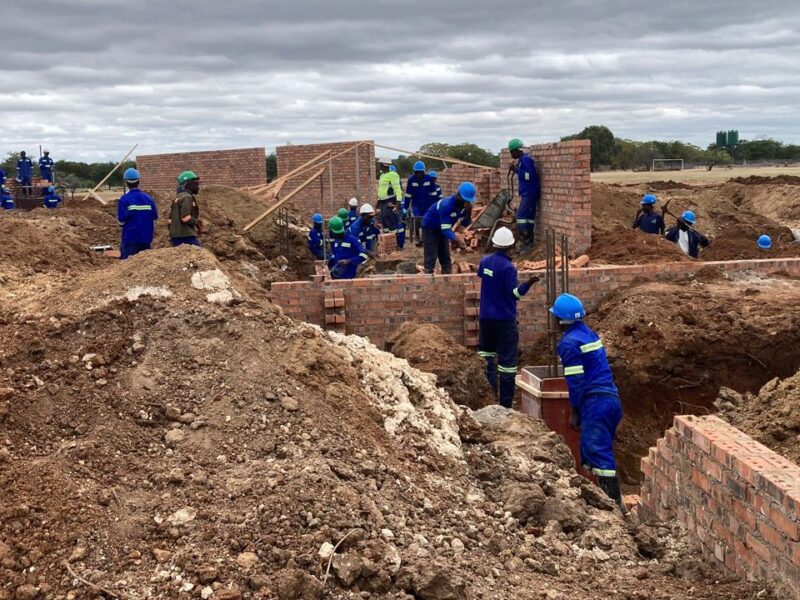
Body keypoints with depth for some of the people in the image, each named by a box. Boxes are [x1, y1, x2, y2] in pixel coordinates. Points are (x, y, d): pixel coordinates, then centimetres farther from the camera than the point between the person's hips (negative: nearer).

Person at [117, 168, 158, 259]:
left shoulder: (125, 199, -10)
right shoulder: (148, 198, 2)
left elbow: (121, 220, -14)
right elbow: (155, 218, 5)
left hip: (130, 239, -4)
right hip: (146, 238, 4)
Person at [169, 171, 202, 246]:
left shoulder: (177, 198, 18)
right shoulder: (187, 197, -11)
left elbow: (170, 220, 19)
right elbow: (186, 218, -21)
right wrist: (197, 222, -6)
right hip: (187, 236, -10)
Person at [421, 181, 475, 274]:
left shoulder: (465, 204, -13)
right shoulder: (447, 205, -35)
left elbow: (466, 224, -6)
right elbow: (446, 229, -36)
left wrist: (468, 212, -24)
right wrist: (456, 239, -49)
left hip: (442, 229, 8)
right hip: (430, 228, -8)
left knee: (446, 259, 10)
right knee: (430, 260, -12)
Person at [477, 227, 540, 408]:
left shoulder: (484, 261, 3)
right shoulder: (508, 267, -17)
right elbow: (514, 292, -18)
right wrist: (528, 283, -31)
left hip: (486, 317, 6)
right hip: (505, 319, -6)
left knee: (487, 354, 19)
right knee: (507, 360, -1)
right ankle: (505, 403, -1)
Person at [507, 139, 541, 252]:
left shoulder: (526, 159, -15)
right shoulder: (522, 159, 16)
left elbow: (530, 176, -23)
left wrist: (516, 170, -17)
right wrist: (516, 170, 9)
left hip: (529, 193, -11)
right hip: (528, 193, 11)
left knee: (521, 218, -13)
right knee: (529, 217, 11)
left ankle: (527, 242, -13)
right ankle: (529, 243, 15)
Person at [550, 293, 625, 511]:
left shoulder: (569, 343, -11)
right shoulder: (590, 333, 16)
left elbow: (575, 380, -13)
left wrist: (574, 411, -4)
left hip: (595, 402, -9)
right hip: (612, 398, 9)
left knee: (599, 453, -7)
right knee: (592, 450, 16)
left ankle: (615, 502, -8)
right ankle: (607, 495, 19)